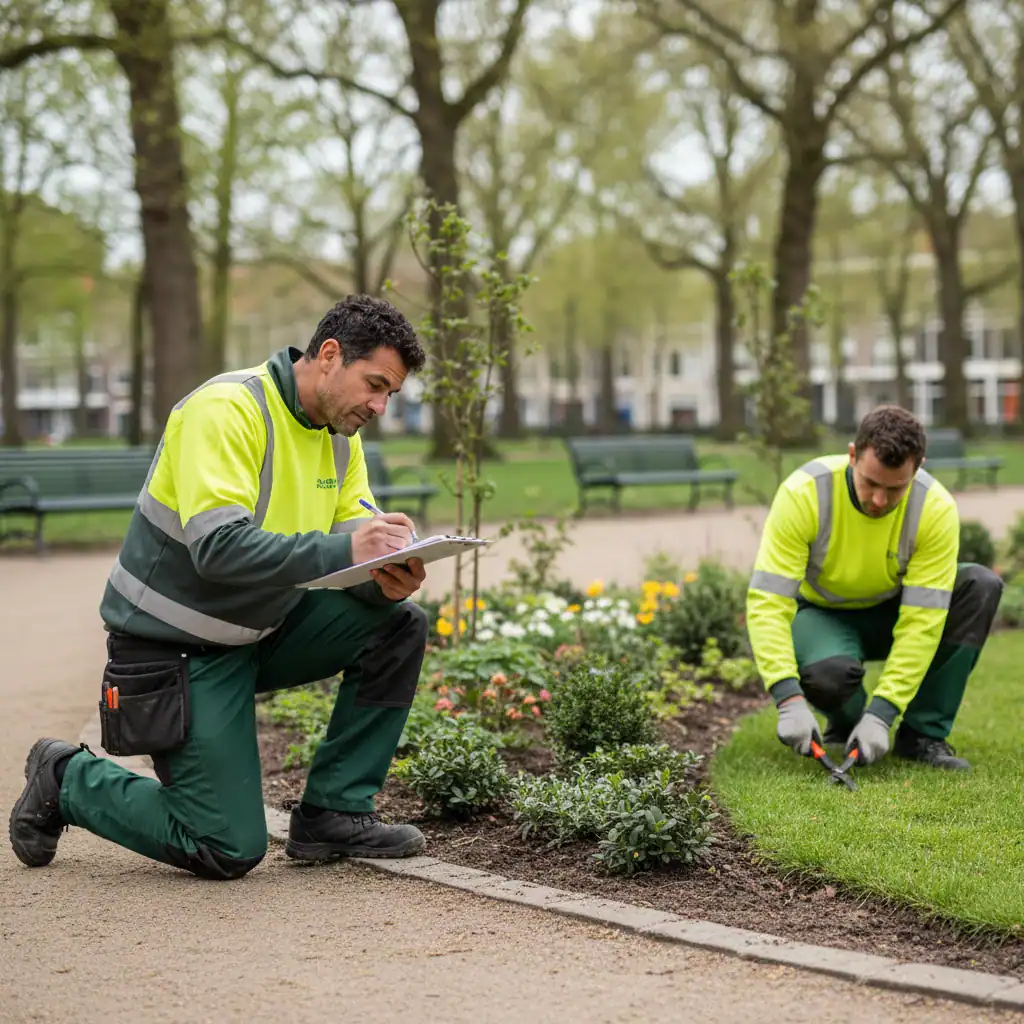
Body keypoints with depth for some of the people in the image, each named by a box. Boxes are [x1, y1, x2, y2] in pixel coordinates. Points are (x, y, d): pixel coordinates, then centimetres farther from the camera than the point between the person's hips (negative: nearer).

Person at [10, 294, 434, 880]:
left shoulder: (339, 431, 3)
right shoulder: (226, 410, -23)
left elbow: (353, 529, 1)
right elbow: (219, 548, -33)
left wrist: (385, 577, -22)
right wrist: (342, 550, -40)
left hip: (263, 628, 8)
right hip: (177, 649, -8)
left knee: (399, 624, -10)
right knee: (231, 850, -8)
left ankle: (334, 814, 0)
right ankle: (68, 779, 14)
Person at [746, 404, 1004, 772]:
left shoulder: (936, 508, -27)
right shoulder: (803, 493, -31)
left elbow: (922, 620, -28)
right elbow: (766, 600, -32)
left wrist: (881, 714, -36)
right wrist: (790, 700, -44)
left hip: (891, 613, 3)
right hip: (821, 614, -3)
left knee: (980, 585, -25)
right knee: (829, 672, -38)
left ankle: (922, 733, -13)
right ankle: (844, 724, 1)